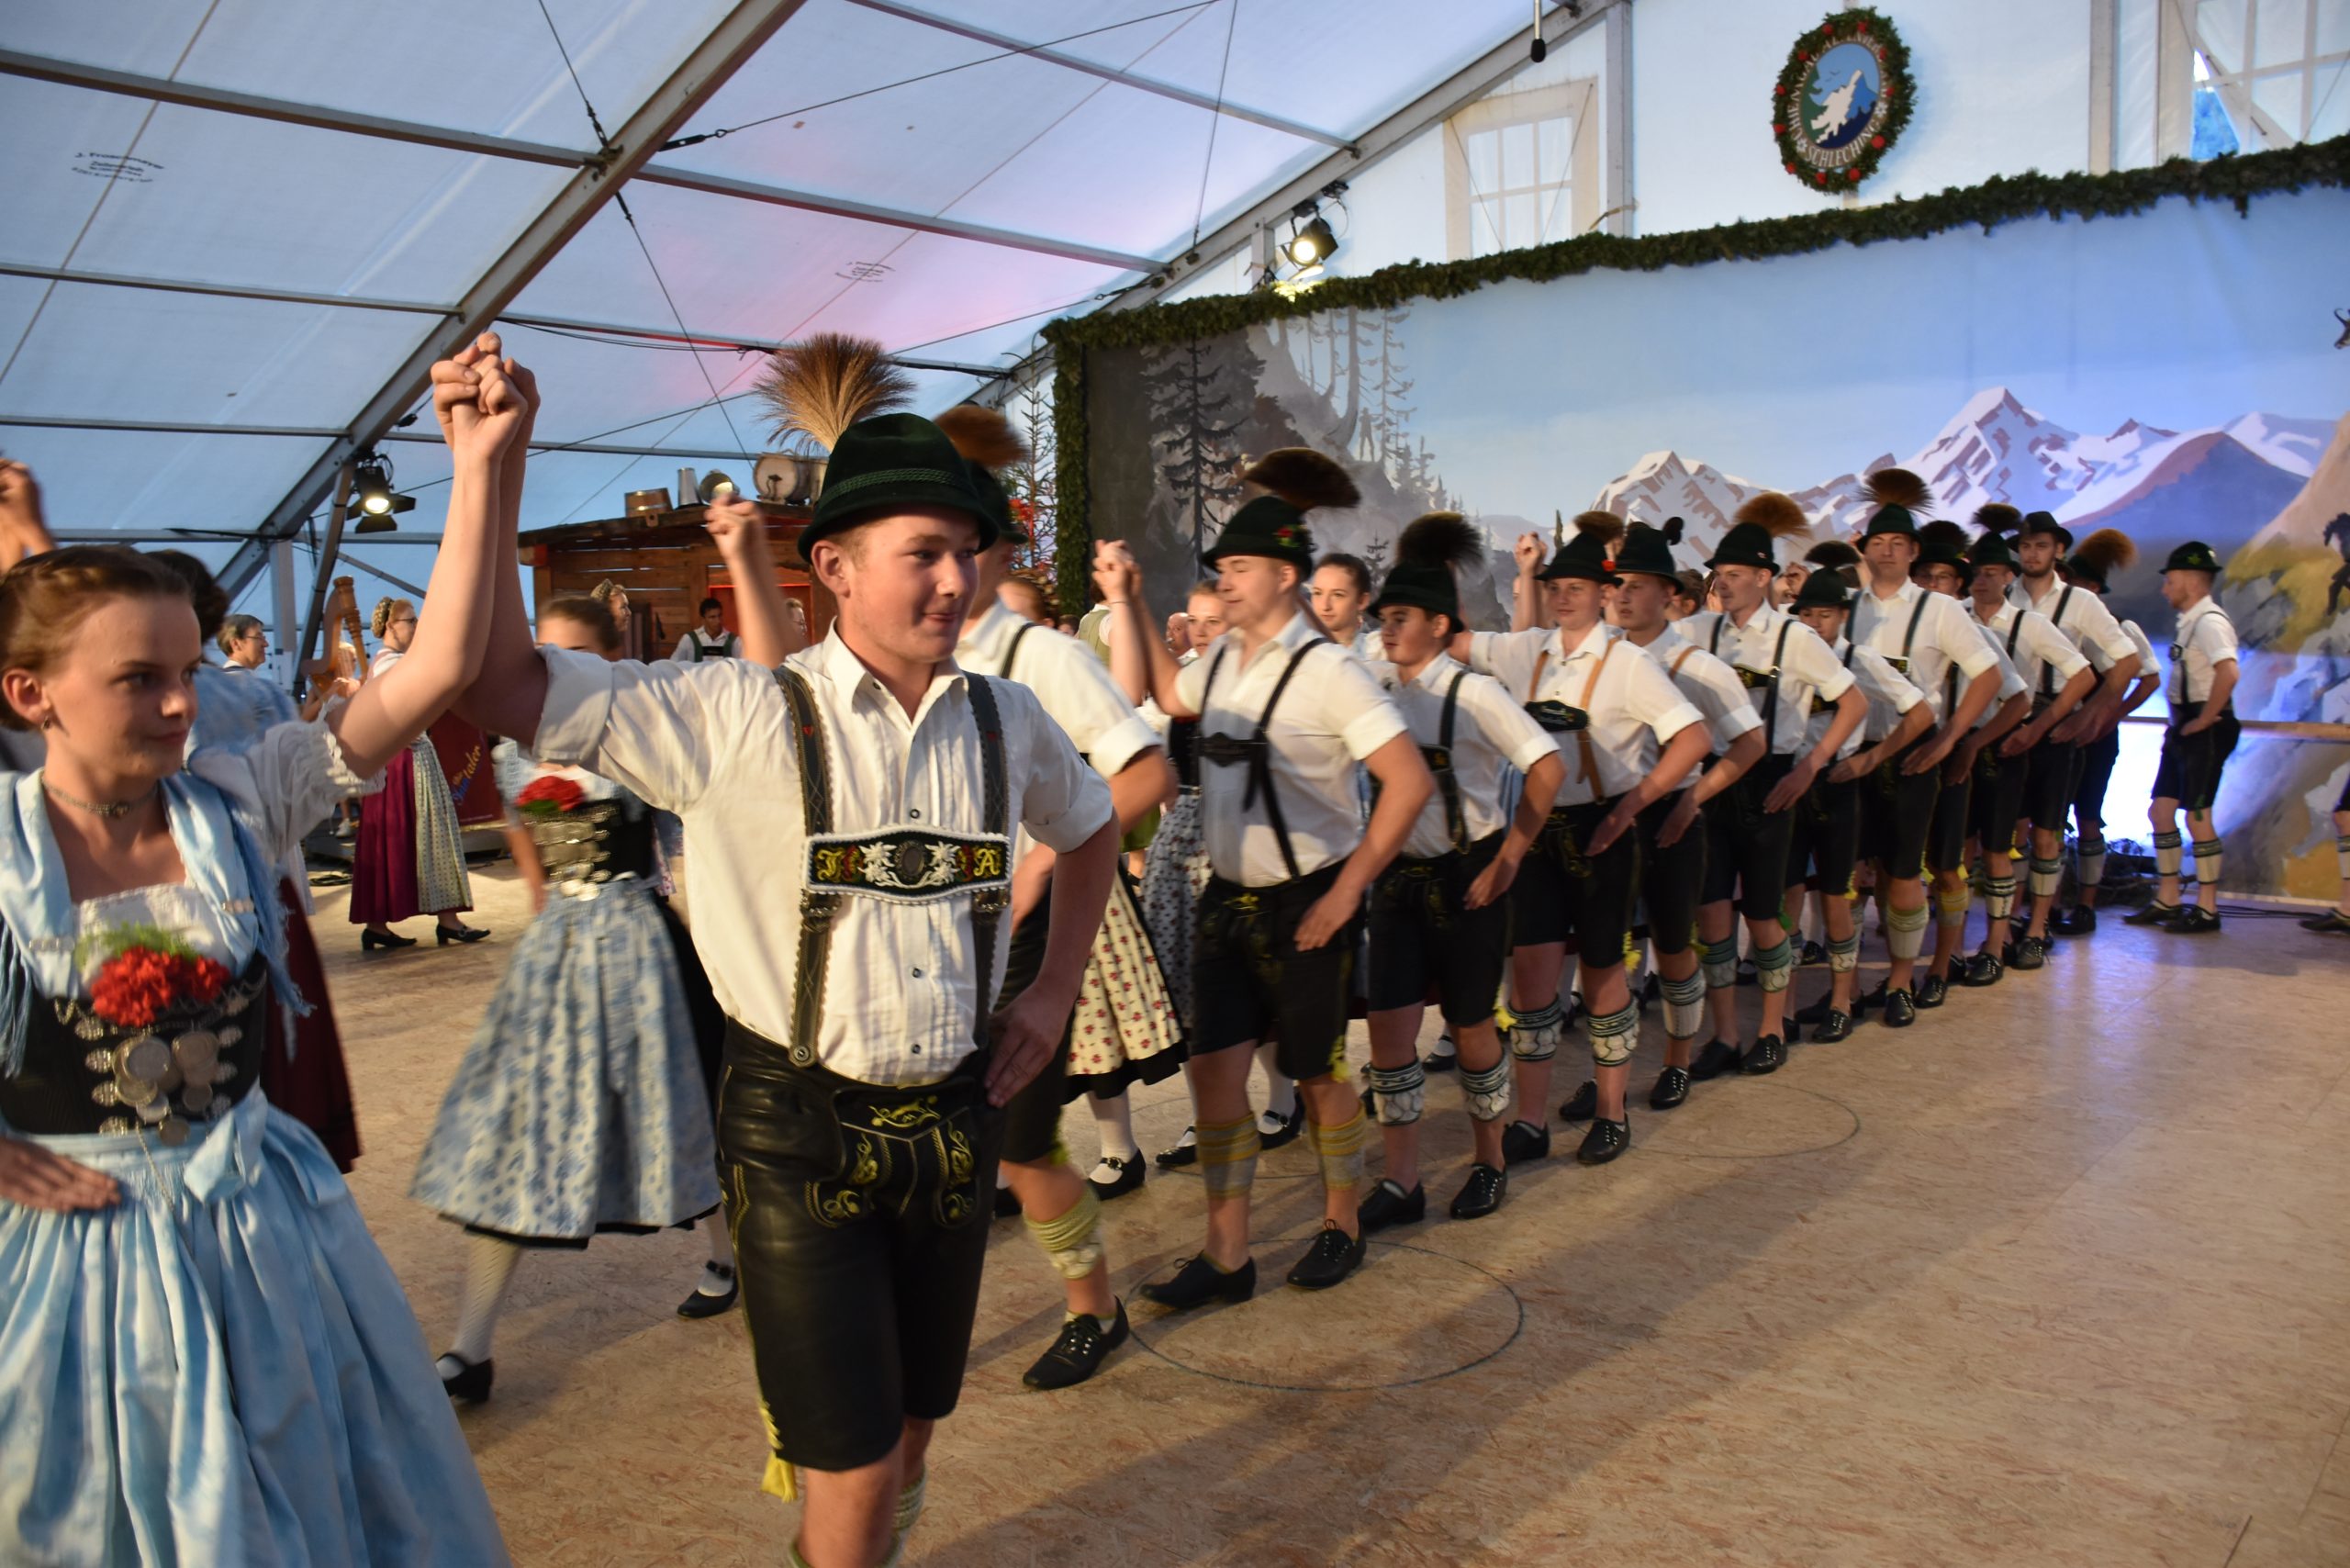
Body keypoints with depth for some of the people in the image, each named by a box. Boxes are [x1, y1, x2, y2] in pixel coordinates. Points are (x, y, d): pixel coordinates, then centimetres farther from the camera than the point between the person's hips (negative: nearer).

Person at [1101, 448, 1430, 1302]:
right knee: (1213, 1067, 2)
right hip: (1229, 895, 6)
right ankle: (1225, 1255, 13)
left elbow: (1410, 782, -19)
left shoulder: (1326, 671, -16)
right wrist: (1132, 605, 16)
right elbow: (1170, 695, 26)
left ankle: (1342, 1225, 32)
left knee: (1316, 1071, 10)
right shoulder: (1222, 657, 4)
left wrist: (1347, 891, -17)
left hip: (1304, 902, -6)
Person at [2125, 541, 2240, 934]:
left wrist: (2203, 720, -22)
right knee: (2161, 812, 11)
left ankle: (2206, 910, 6)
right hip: (2183, 729, 10)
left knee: (2197, 815, -4)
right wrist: (2178, 723, 14)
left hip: (2205, 732, -10)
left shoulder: (2209, 622, -16)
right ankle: (2167, 901, 20)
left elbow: (2228, 673, -31)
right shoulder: (2189, 622, 14)